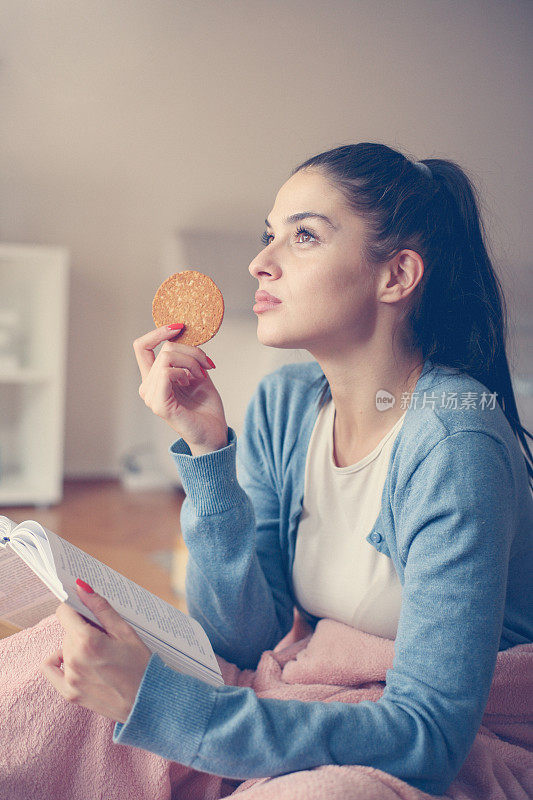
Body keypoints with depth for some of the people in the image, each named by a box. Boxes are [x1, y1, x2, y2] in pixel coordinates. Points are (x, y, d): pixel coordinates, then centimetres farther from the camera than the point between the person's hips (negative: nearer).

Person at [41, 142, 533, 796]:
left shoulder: (454, 446, -25)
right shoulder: (282, 403, -6)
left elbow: (431, 734, -30)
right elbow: (243, 641, -9)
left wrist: (155, 702, -37)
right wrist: (207, 449, -22)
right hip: (329, 717, 5)